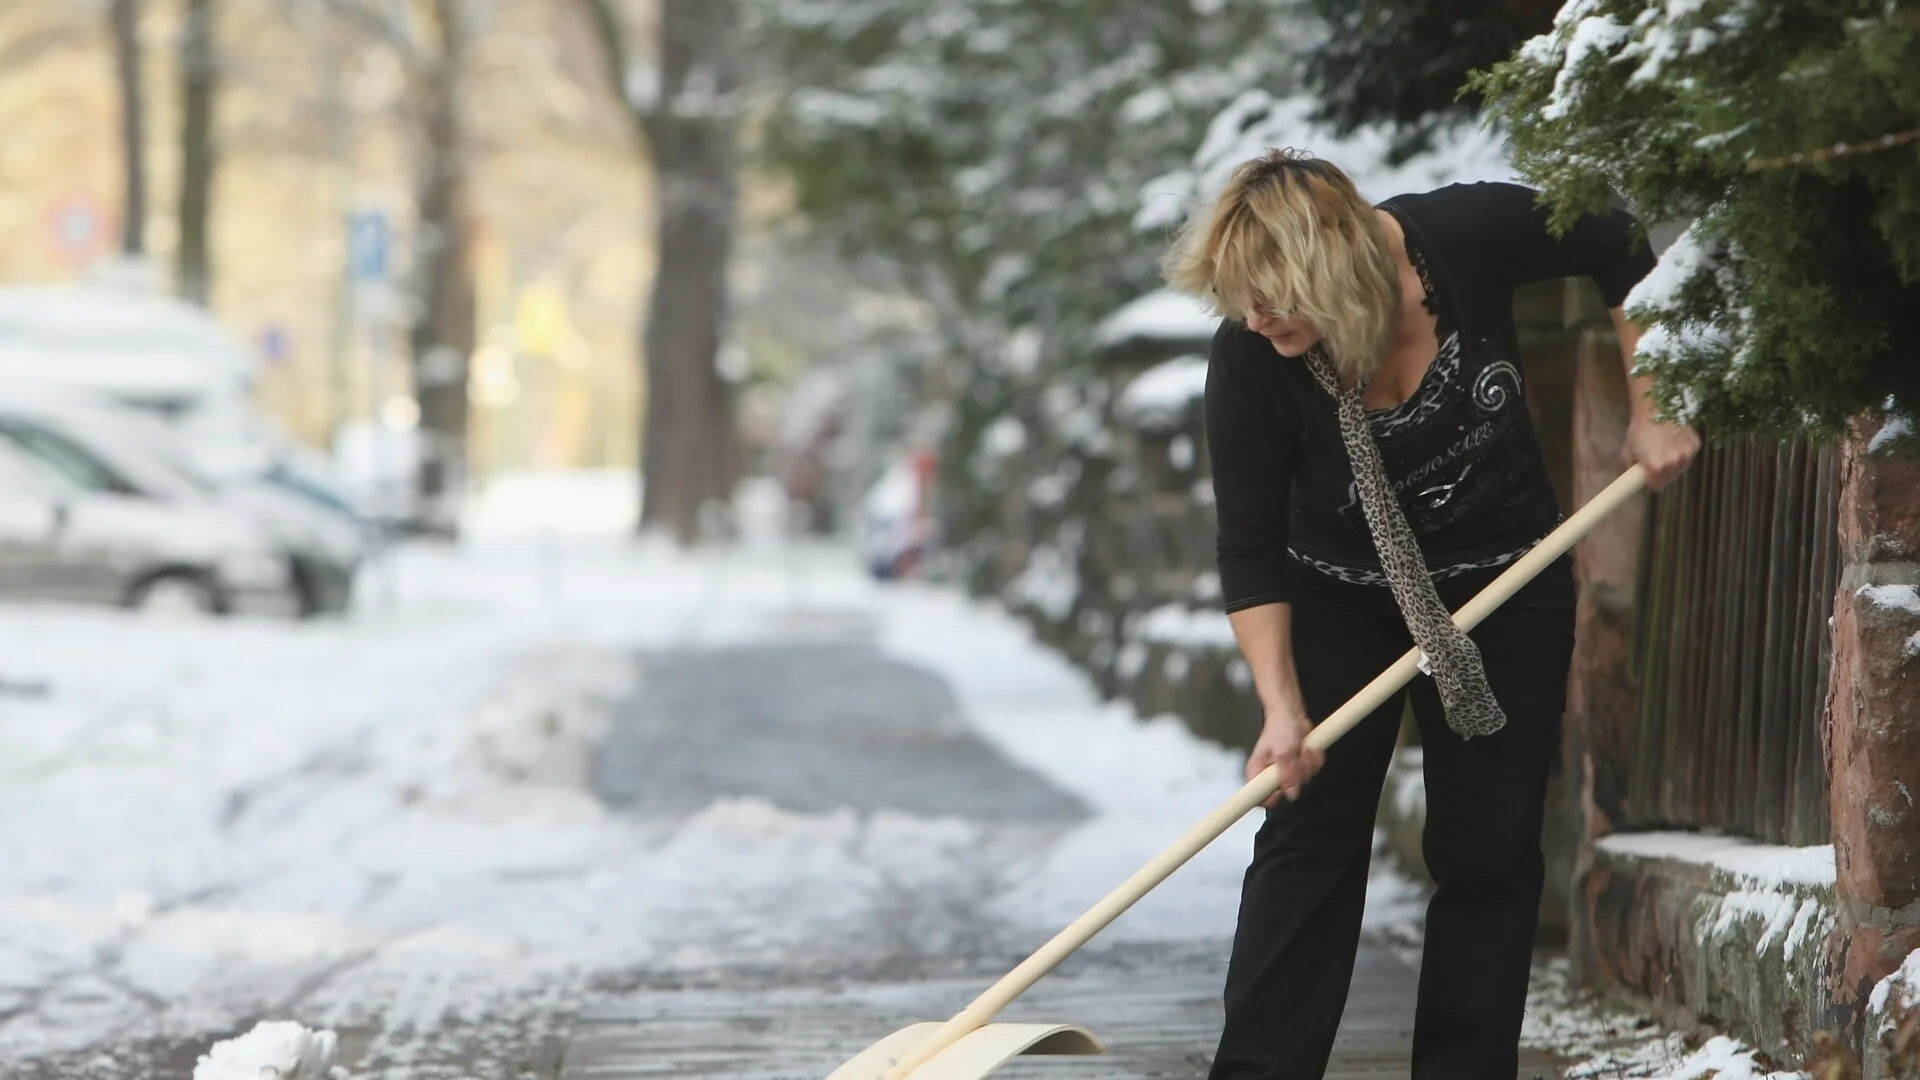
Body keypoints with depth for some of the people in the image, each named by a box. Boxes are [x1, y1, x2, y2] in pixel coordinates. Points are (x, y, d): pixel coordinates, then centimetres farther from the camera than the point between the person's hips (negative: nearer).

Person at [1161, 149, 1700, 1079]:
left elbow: (1621, 252, -7)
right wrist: (1282, 709, -22)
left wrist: (1649, 415, -9)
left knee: (1488, 850, 2)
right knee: (1307, 835, -4)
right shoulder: (1248, 362, -25)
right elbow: (1250, 554, -17)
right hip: (1341, 597, -1)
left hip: (1505, 587, 1)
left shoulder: (1469, 235, -26)